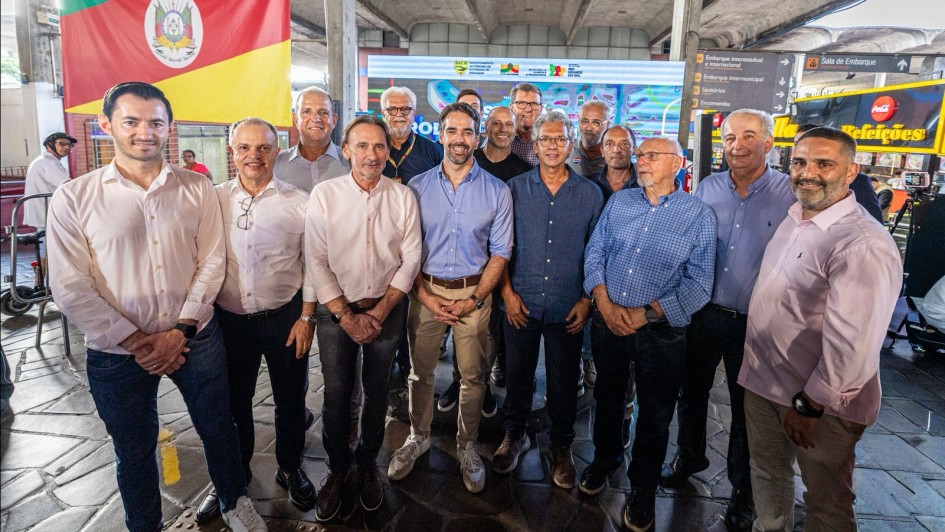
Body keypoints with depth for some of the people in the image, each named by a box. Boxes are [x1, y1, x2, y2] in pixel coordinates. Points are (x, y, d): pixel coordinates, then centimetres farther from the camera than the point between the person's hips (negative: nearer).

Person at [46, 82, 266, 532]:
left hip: (196, 339, 1)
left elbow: (211, 263, -4)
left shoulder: (197, 189, -2)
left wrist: (180, 331, -11)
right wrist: (135, 342, -12)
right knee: (133, 451, 17)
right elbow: (71, 288, -9)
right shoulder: (73, 198, -7)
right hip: (116, 353, -1)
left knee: (218, 429, 17)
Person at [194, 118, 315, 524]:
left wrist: (307, 317, -4)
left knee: (290, 399, 13)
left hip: (284, 317, -1)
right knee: (234, 401, 17)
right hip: (229, 318, 2)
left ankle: (289, 468, 38)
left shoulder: (298, 203, -6)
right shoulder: (213, 199, -2)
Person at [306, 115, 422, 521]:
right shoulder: (324, 195, -7)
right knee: (336, 393, 8)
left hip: (387, 309, 1)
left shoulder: (403, 197, -4)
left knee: (377, 391, 13)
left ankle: (367, 463, 35)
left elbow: (411, 259, -3)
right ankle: (337, 468, 31)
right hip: (336, 310, -1)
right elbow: (316, 261, -7)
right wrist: (347, 317, -11)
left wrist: (380, 312, -9)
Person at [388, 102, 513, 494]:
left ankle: (467, 445, 29)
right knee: (420, 370, 11)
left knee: (473, 375, 9)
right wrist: (425, 297, -9)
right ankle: (418, 436, 34)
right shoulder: (418, 187, 0)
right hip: (426, 290, 1)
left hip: (474, 292, 0)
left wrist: (475, 299, -10)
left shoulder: (497, 192, -2)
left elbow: (500, 252, -1)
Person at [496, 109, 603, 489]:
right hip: (521, 302, 1)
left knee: (564, 379, 10)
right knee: (518, 373, 13)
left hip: (567, 307, 0)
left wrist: (587, 300, -2)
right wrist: (507, 292, -4)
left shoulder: (590, 194, 2)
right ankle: (515, 434, 35)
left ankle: (561, 445, 31)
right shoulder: (514, 190, 1)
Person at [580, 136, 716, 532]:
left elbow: (698, 284, -11)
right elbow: (594, 253, 4)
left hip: (661, 333, -3)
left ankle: (643, 488, 34)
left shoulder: (699, 215, -7)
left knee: (655, 414, 11)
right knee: (607, 396, 21)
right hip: (607, 322, 3)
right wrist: (605, 303, -11)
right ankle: (605, 458, 46)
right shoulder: (618, 202, 4)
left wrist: (646, 313, -18)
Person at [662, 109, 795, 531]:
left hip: (755, 324, -3)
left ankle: (743, 489, 33)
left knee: (746, 408, 12)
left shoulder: (792, 194, -9)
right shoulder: (706, 188, 1)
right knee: (692, 390, 19)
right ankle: (689, 457, 44)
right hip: (703, 314, 3)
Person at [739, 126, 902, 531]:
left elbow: (851, 343, -27)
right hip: (762, 380, 7)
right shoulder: (795, 217, 3)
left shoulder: (864, 245, -24)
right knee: (766, 475, 25)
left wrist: (810, 405, -19)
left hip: (819, 403, -7)